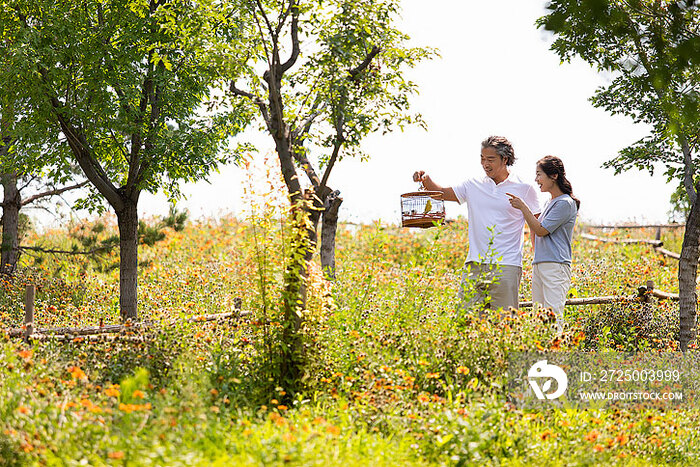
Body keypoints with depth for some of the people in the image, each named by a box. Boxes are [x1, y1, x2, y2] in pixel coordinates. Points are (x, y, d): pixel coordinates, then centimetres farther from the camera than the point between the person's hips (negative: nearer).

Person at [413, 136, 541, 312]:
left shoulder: (524, 188, 1)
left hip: (506, 266, -4)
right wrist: (426, 181, -4)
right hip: (474, 264, 4)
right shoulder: (474, 185, 11)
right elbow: (442, 194, 17)